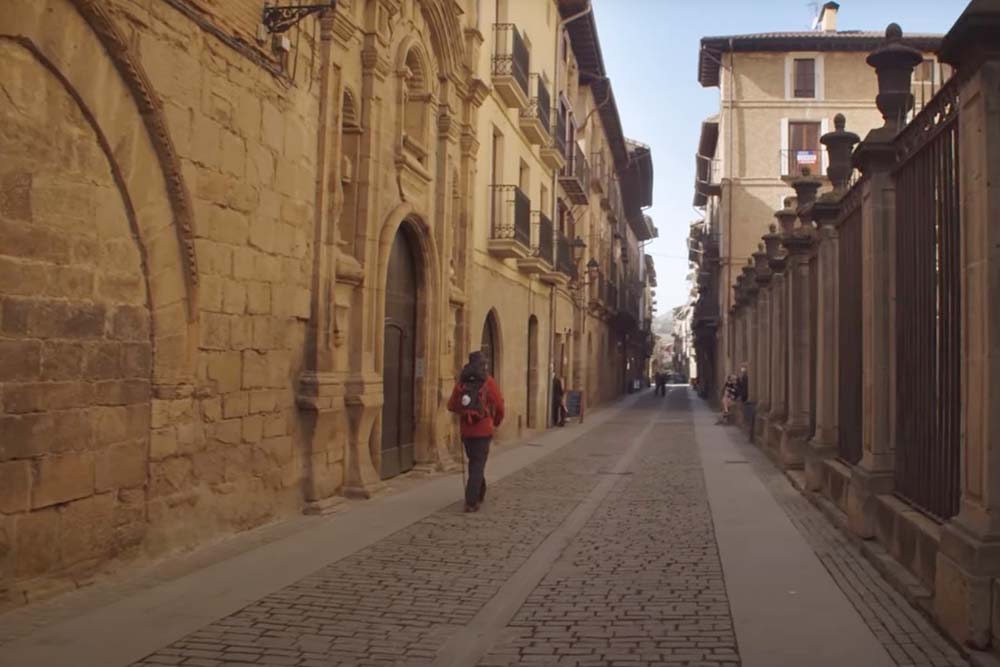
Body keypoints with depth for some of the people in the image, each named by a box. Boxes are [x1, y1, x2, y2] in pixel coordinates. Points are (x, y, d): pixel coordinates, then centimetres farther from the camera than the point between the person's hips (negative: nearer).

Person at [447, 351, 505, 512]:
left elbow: (451, 405, 3)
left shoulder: (461, 382, 1)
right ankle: (472, 502, -6)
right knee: (478, 464, 0)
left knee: (474, 462, 20)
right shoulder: (488, 381, -8)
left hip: (466, 429, 4)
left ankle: (479, 494, 34)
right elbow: (499, 405, -8)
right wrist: (497, 422, 10)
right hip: (483, 429, -4)